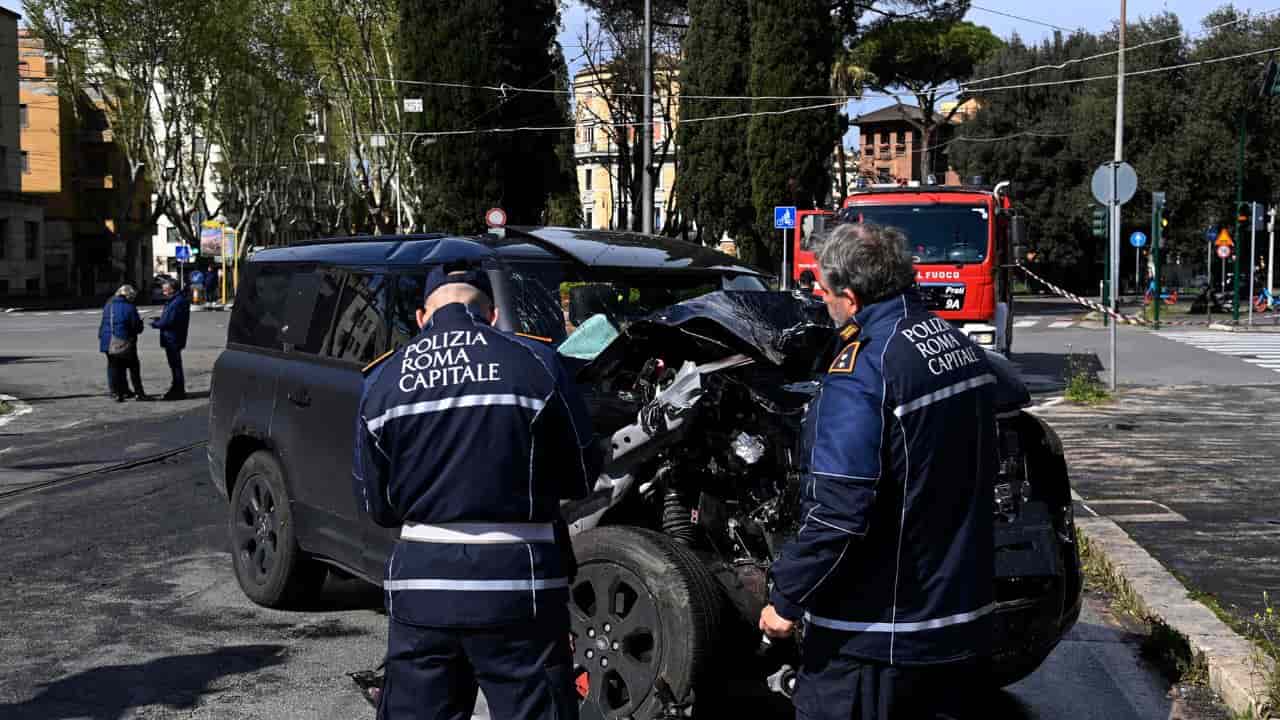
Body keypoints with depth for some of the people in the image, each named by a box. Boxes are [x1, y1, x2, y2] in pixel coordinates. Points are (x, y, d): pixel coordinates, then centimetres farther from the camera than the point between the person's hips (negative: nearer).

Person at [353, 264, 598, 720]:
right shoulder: (534, 363, -6)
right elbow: (581, 478, 1)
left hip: (418, 581, 3)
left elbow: (374, 504, 9)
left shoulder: (382, 380, 3)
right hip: (516, 580, -3)